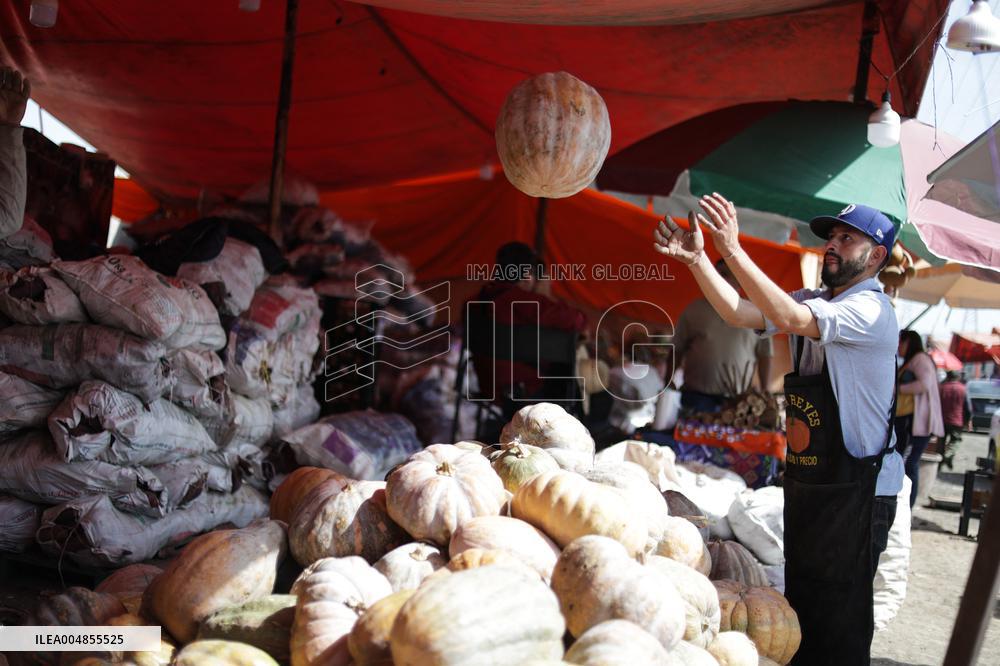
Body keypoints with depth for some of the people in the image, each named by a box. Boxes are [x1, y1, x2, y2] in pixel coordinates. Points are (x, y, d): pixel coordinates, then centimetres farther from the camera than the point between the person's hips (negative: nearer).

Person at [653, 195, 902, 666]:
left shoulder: (871, 310, -15)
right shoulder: (812, 302, 10)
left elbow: (789, 319, -31)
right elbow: (739, 314, -2)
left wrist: (732, 249, -34)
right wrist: (696, 259, -15)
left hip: (856, 488, -8)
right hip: (804, 480, 8)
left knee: (841, 614, 1)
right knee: (800, 601, 19)